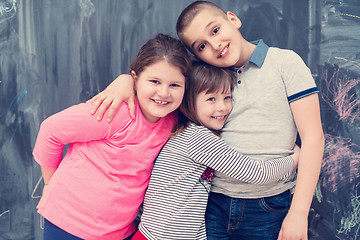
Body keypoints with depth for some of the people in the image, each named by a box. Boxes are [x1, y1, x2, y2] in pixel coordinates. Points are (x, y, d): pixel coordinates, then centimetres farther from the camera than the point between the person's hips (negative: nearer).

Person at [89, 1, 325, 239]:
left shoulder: (285, 62, -3)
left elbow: (312, 137, -7)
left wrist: (298, 213, -12)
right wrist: (126, 80, -12)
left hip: (270, 210, -2)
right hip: (214, 205, 3)